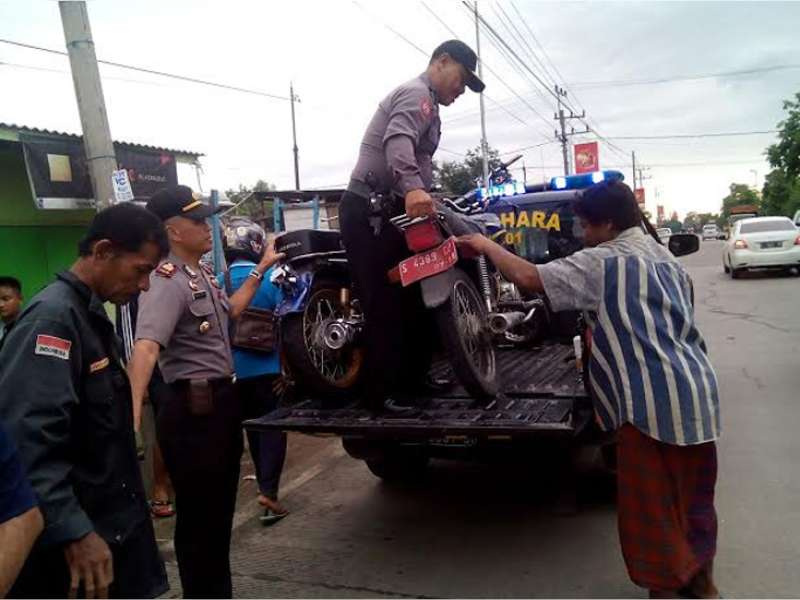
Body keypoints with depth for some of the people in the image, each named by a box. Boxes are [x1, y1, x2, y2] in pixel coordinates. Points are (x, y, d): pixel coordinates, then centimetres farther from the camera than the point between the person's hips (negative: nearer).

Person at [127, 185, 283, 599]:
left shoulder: (204, 274, 11)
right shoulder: (168, 282, -20)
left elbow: (231, 310, 29)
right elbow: (146, 348, -35)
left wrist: (262, 269, 26)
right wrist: (133, 415, -48)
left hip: (222, 400, 10)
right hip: (193, 408, -10)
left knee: (221, 511, 22)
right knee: (198, 518, 2)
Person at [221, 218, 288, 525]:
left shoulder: (219, 281, -1)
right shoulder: (269, 277, -11)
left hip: (234, 371, 4)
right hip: (267, 368, -4)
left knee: (253, 429, 18)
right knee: (272, 428, 4)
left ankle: (264, 486, 32)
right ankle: (268, 492, -6)